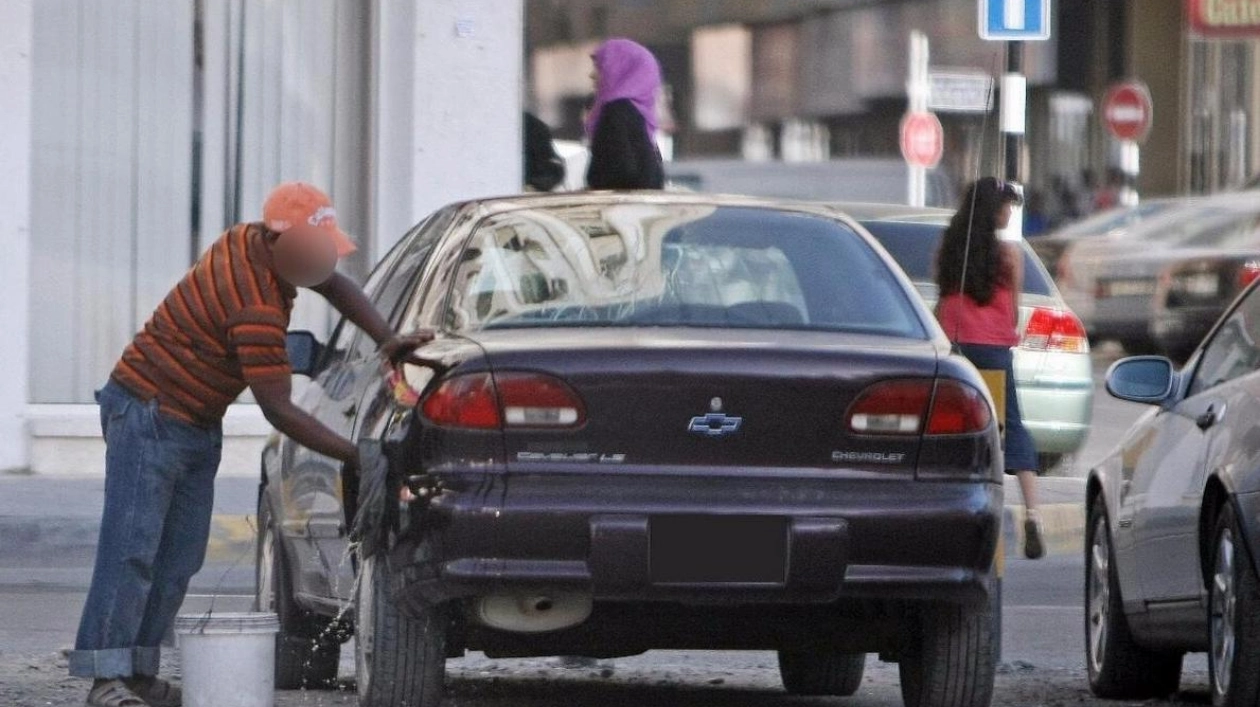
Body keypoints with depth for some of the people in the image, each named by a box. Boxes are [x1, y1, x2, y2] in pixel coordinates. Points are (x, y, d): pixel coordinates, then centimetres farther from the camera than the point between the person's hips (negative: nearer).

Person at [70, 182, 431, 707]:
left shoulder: (251, 242, 0)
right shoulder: (257, 309, -28)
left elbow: (337, 287, 14)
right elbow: (278, 411, -25)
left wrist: (386, 340, -1)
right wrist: (356, 456, -23)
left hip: (197, 426, 10)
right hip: (146, 413, -10)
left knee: (179, 557, 5)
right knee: (133, 547, -15)